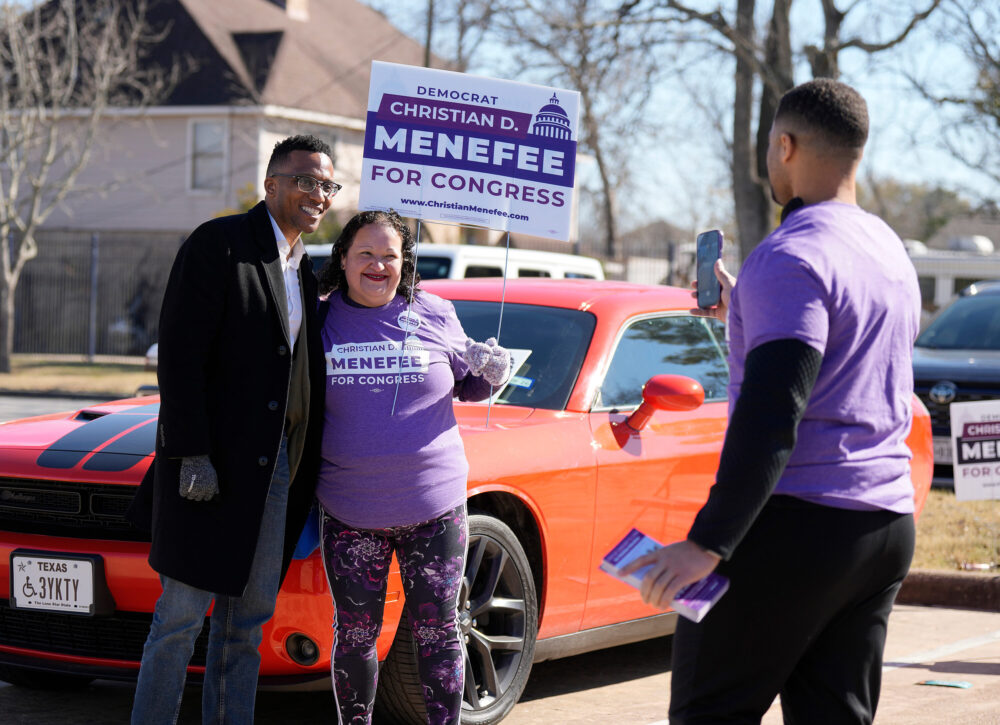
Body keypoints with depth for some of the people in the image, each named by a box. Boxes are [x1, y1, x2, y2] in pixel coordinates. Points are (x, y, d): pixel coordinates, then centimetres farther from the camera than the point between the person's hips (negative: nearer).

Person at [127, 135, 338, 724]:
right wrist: (191, 454, -18)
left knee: (248, 619, 11)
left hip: (278, 468, 7)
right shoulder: (219, 244, -6)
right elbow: (180, 355, -12)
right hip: (212, 465, -7)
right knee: (183, 614, -3)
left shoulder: (306, 268, 17)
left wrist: (309, 470, 10)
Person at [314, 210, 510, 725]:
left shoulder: (435, 315, 3)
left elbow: (467, 386, 14)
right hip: (351, 513, 0)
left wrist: (492, 372, -6)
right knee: (354, 635, 5)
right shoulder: (321, 321, 3)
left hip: (434, 506, 0)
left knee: (437, 632, 3)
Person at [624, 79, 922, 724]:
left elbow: (772, 415, -22)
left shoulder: (790, 255, -14)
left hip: (798, 518, -8)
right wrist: (742, 308, 36)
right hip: (889, 524, 9)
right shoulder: (892, 251, 14)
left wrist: (707, 543, -23)